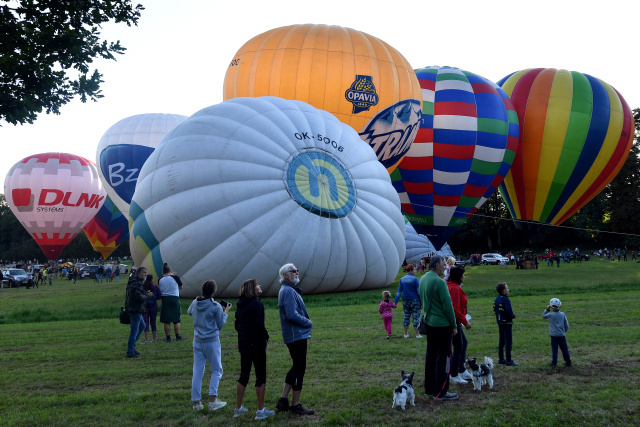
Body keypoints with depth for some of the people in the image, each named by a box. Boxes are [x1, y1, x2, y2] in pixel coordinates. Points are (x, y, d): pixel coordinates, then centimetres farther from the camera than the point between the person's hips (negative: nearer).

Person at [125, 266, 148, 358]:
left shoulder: (132, 282, 15)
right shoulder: (138, 284, -18)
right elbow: (140, 297, -27)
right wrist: (146, 296, -6)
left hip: (131, 308, 11)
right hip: (136, 310, -11)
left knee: (142, 326, 23)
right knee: (134, 330, -4)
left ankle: (131, 346, 23)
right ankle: (130, 352, 1)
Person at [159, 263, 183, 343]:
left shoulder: (160, 280, -2)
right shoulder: (175, 278, -6)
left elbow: (160, 291, 10)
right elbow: (181, 287, 7)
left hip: (165, 299, 1)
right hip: (175, 299, -1)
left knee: (166, 321, 6)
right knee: (176, 320, 9)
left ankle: (168, 338, 6)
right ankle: (178, 336, 12)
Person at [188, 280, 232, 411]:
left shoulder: (195, 303, 0)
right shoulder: (216, 306, -15)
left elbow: (189, 312, 24)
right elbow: (221, 325, -5)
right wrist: (226, 312, 7)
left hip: (197, 341, 5)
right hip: (212, 341, -5)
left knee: (197, 371, 9)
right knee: (216, 371, 7)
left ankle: (196, 402, 12)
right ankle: (212, 400, -2)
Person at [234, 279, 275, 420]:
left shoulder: (240, 305, 10)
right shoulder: (256, 304, -16)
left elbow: (237, 325, 15)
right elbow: (258, 326, -21)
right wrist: (265, 336, -6)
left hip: (243, 344, 8)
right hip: (256, 344, -8)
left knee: (243, 375, 16)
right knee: (261, 376, 2)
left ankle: (238, 408, 23)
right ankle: (261, 411, 6)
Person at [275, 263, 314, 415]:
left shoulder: (288, 290, 18)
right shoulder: (288, 291, -15)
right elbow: (292, 315, -23)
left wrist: (306, 322, 6)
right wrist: (308, 323, -10)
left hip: (295, 336, 10)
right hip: (297, 336, -10)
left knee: (297, 367, 16)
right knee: (299, 369, -4)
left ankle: (283, 400, 20)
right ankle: (296, 405, 3)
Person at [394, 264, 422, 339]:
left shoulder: (402, 279, 4)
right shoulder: (415, 279, -11)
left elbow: (399, 292, 4)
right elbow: (419, 292, -11)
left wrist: (395, 302, 6)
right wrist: (421, 302, -6)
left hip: (405, 301, 5)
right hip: (415, 301, -5)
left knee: (406, 317, 12)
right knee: (416, 317, 2)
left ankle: (406, 334, 16)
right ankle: (417, 334, 5)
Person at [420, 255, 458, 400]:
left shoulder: (423, 279, 8)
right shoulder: (439, 282, -19)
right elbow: (447, 305, -17)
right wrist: (454, 325, -8)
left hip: (429, 323, 9)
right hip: (442, 324, -9)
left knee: (431, 355, 15)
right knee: (443, 357, -2)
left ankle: (429, 388, 23)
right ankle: (441, 392, 2)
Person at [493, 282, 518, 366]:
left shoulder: (496, 300, 7)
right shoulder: (506, 300, -18)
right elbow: (509, 312, -21)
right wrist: (513, 316, -1)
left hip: (499, 322, 8)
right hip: (507, 323, -8)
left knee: (501, 341, 15)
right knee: (508, 341, -3)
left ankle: (501, 359, 22)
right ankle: (509, 361, -1)